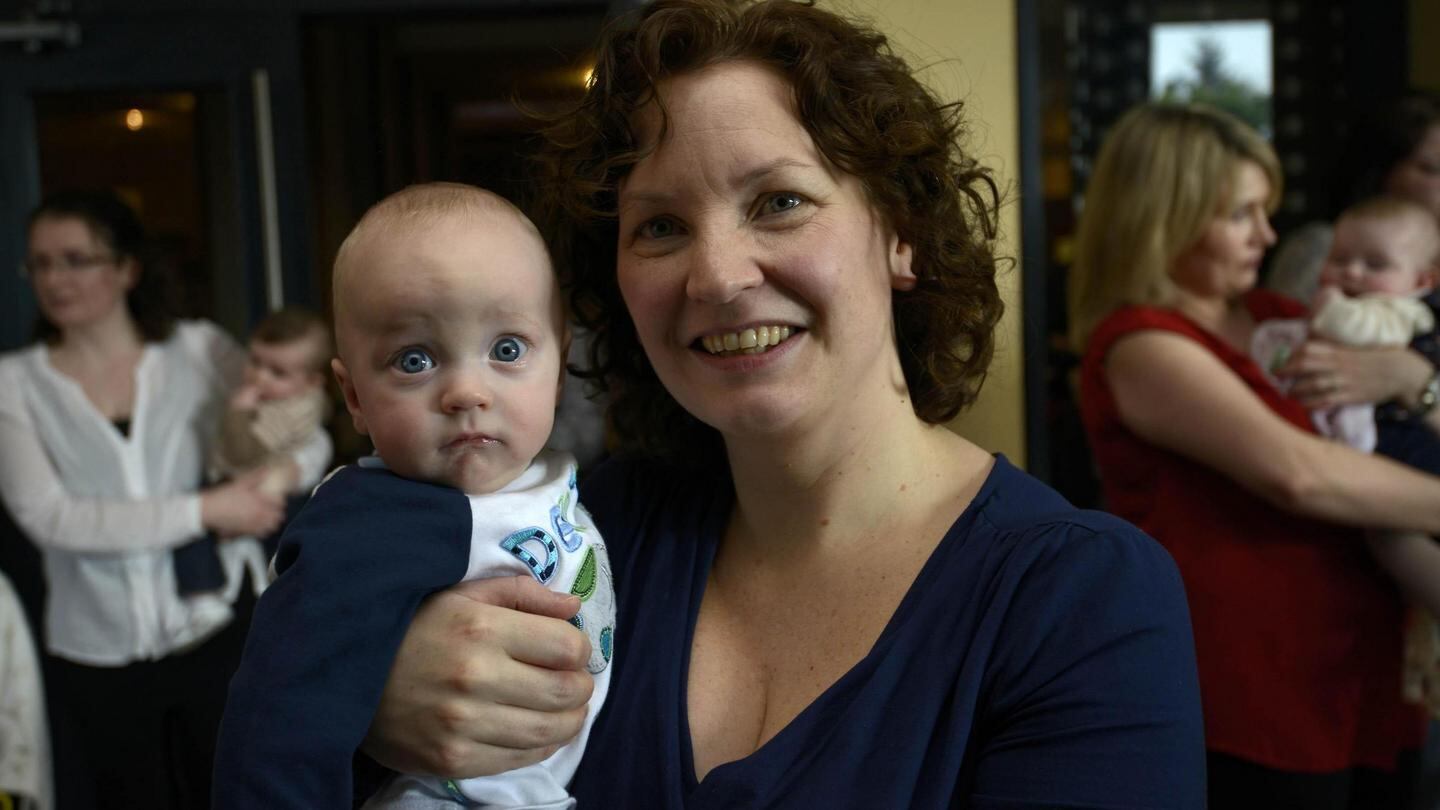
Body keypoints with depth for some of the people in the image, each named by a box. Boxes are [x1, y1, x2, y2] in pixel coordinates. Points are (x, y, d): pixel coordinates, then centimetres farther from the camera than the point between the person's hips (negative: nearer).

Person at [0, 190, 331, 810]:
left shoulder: (201, 350, 2)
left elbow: (309, 442, 5)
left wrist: (269, 479, -17)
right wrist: (205, 510, -19)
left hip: (215, 636, 1)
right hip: (93, 662, 0)